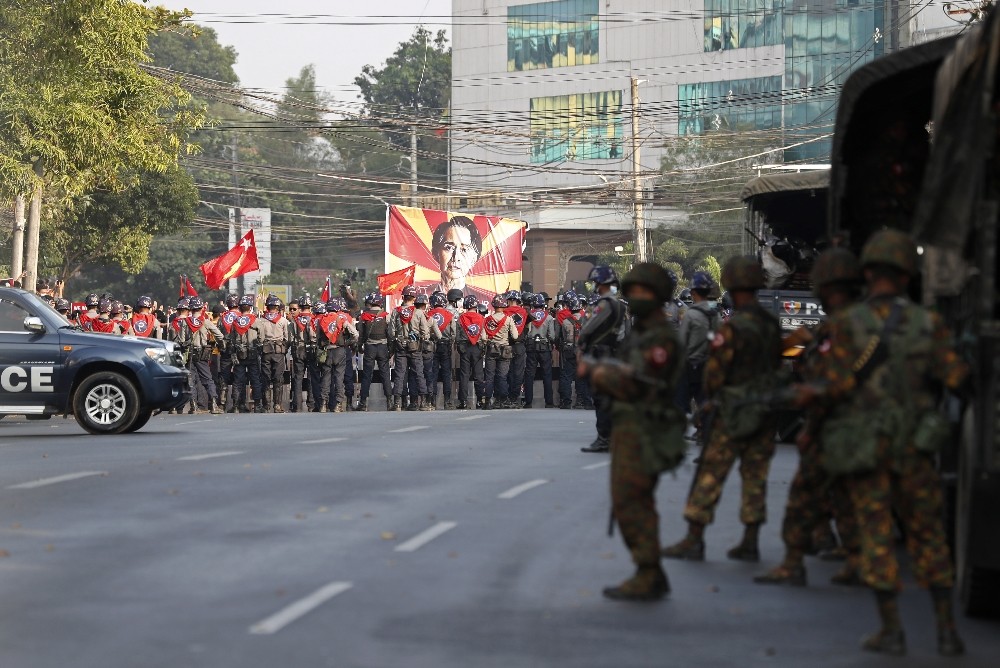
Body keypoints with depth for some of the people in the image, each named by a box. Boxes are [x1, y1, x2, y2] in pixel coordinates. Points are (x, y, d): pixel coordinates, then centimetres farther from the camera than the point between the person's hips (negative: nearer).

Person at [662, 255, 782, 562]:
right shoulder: (772, 324, 5)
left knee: (709, 476, -1)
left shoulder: (732, 327, -16)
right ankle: (749, 544, 11)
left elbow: (715, 372, -13)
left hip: (732, 413, -6)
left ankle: (694, 540, 1)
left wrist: (711, 400, 5)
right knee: (755, 478, 9)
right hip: (765, 414, 7)